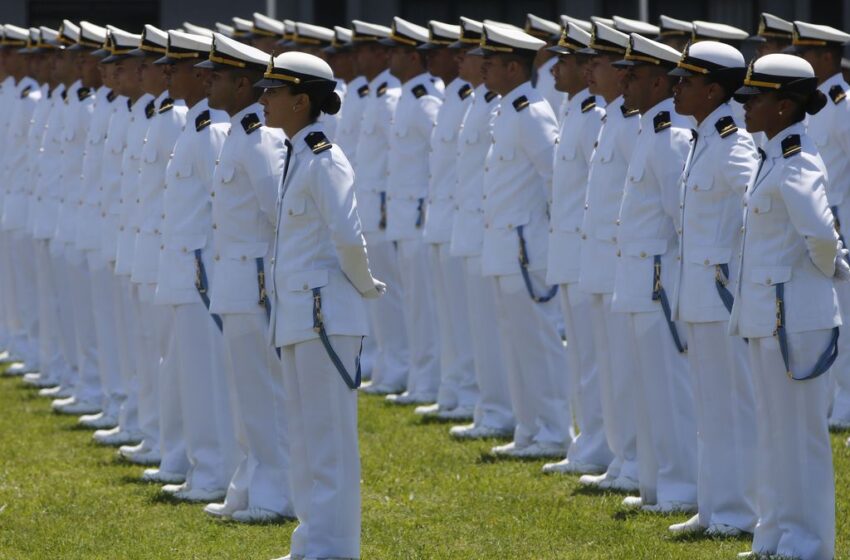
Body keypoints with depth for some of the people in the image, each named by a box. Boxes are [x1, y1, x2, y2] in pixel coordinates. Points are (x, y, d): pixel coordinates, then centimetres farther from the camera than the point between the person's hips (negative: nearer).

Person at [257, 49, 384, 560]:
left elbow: (349, 238, -22)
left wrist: (366, 285, -8)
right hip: (297, 315, 10)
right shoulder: (298, 156, 14)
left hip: (324, 315, -10)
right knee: (307, 439, 15)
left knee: (329, 440, -5)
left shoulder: (324, 161, -14)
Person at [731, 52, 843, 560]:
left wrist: (824, 267, -15)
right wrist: (834, 263, 13)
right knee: (776, 431, 16)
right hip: (770, 313, 10)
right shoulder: (778, 157, 12)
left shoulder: (796, 165, -18)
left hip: (793, 316, -10)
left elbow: (821, 232, -33)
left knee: (799, 432, -2)